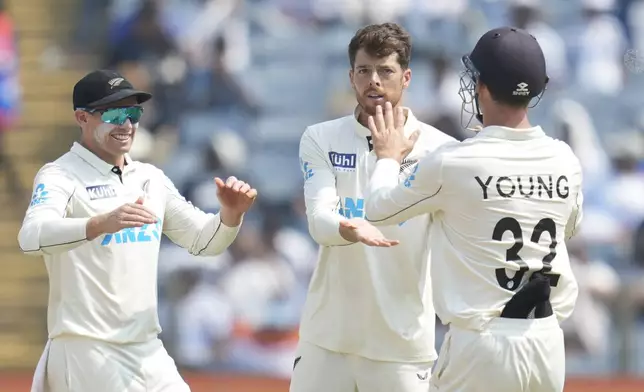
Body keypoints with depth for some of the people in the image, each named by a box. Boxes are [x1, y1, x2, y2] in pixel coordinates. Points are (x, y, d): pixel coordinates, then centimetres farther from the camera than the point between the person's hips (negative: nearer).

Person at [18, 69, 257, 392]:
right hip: (87, 352, -7)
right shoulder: (60, 176, -8)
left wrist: (231, 214, -6)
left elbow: (203, 240, 17)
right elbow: (32, 237, -27)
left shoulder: (150, 178, 14)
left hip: (148, 351, 7)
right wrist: (101, 224, -44)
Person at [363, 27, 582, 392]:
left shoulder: (454, 163, -12)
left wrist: (389, 157, 24)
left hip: (482, 344, -5)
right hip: (549, 343, 5)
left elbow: (379, 209, 4)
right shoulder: (565, 160, 2)